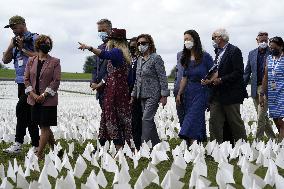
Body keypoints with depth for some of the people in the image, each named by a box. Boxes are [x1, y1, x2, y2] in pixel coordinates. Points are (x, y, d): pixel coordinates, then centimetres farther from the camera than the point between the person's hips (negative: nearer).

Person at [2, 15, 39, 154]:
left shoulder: (34, 39, -5)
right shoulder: (15, 40, 15)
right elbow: (5, 60, 11)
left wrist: (22, 48, -13)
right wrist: (11, 46, -5)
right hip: (21, 81, 7)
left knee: (21, 108, -14)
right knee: (29, 112, 7)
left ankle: (18, 143, -10)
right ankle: (36, 145, 10)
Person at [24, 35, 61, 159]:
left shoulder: (55, 62, -2)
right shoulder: (31, 61, 8)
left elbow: (56, 81, -8)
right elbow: (26, 79, 5)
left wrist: (44, 95, -15)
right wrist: (33, 94, -9)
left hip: (48, 100, -4)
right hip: (34, 99, 4)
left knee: (44, 127, -4)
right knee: (44, 126, 12)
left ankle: (39, 154, -3)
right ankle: (54, 148, 26)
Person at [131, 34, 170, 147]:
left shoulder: (156, 58, -7)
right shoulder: (139, 59, 14)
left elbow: (162, 77, -10)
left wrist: (164, 95, -14)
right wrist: (133, 95, 18)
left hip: (153, 94, -7)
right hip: (142, 95, 7)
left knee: (146, 119, -13)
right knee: (149, 120, 9)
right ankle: (156, 144, 16)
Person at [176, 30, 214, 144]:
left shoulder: (205, 56, -6)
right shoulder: (186, 58, 11)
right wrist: (179, 94, 12)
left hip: (201, 92, -6)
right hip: (189, 92, 6)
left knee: (193, 119, -15)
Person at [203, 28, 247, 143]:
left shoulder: (234, 51, -9)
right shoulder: (219, 53, 17)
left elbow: (238, 72, -17)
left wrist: (221, 80, -19)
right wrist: (211, 80, 4)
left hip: (230, 95, -8)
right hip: (217, 95, 8)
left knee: (236, 123, 1)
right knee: (214, 122, 3)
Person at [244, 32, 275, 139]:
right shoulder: (252, 54, 12)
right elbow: (247, 72, 15)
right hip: (255, 88, 5)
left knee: (261, 117, -10)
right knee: (263, 116, 11)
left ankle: (258, 139, -5)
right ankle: (272, 138, 23)